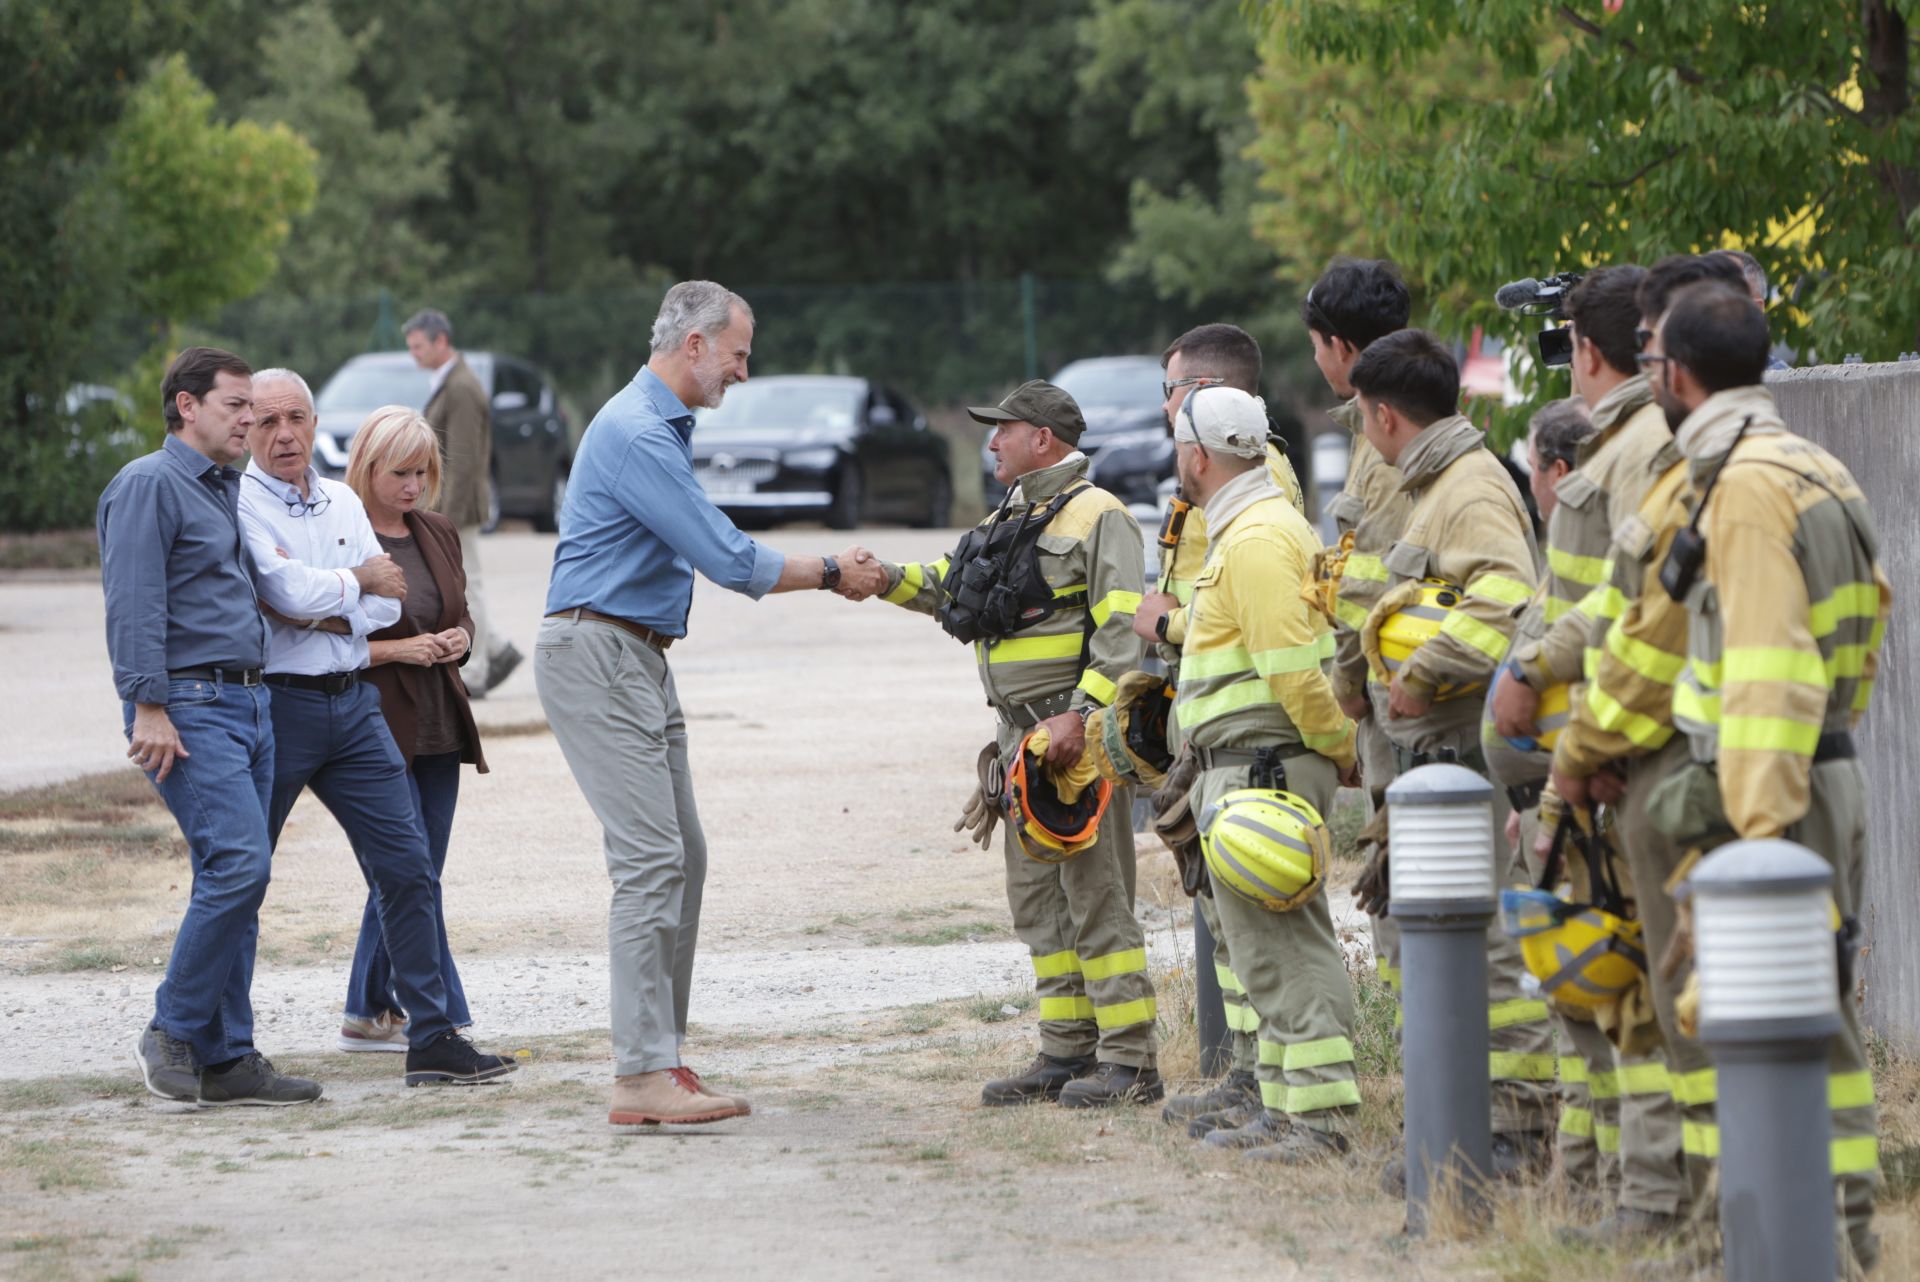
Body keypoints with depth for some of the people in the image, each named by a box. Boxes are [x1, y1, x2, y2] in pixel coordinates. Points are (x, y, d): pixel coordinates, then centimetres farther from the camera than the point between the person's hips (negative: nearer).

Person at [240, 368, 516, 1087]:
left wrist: (313, 609, -9)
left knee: (407, 867, 0)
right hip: (275, 704, -6)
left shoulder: (344, 503, 14)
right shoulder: (240, 504, -6)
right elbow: (289, 590, -19)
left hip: (353, 704, 6)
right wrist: (357, 581, -2)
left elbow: (386, 605, 6)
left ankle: (433, 1039, 3)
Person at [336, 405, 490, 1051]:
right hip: (376, 729, -7)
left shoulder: (439, 534, 12)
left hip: (438, 731, 7)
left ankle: (369, 1015, 18)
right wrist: (396, 649, -19)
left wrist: (459, 639, 0)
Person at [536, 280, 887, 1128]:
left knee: (681, 857, 9)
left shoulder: (661, 428, 18)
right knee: (650, 859, -14)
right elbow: (729, 561, -18)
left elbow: (713, 555, 26)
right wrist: (830, 574, -6)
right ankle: (642, 1076, -16)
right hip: (596, 655, -11)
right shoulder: (637, 435, -17)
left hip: (640, 662, 11)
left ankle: (660, 1056, 13)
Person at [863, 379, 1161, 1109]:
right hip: (1021, 735, 9)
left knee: (1096, 895, -9)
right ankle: (1067, 1052, 16)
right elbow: (947, 585, 14)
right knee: (1037, 900, 11)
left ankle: (1130, 1062, -7)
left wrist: (1081, 716, -25)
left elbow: (1122, 631, -17)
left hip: (1079, 740, -9)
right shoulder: (1010, 520, 20)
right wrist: (887, 579, -5)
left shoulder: (1096, 515, -8)